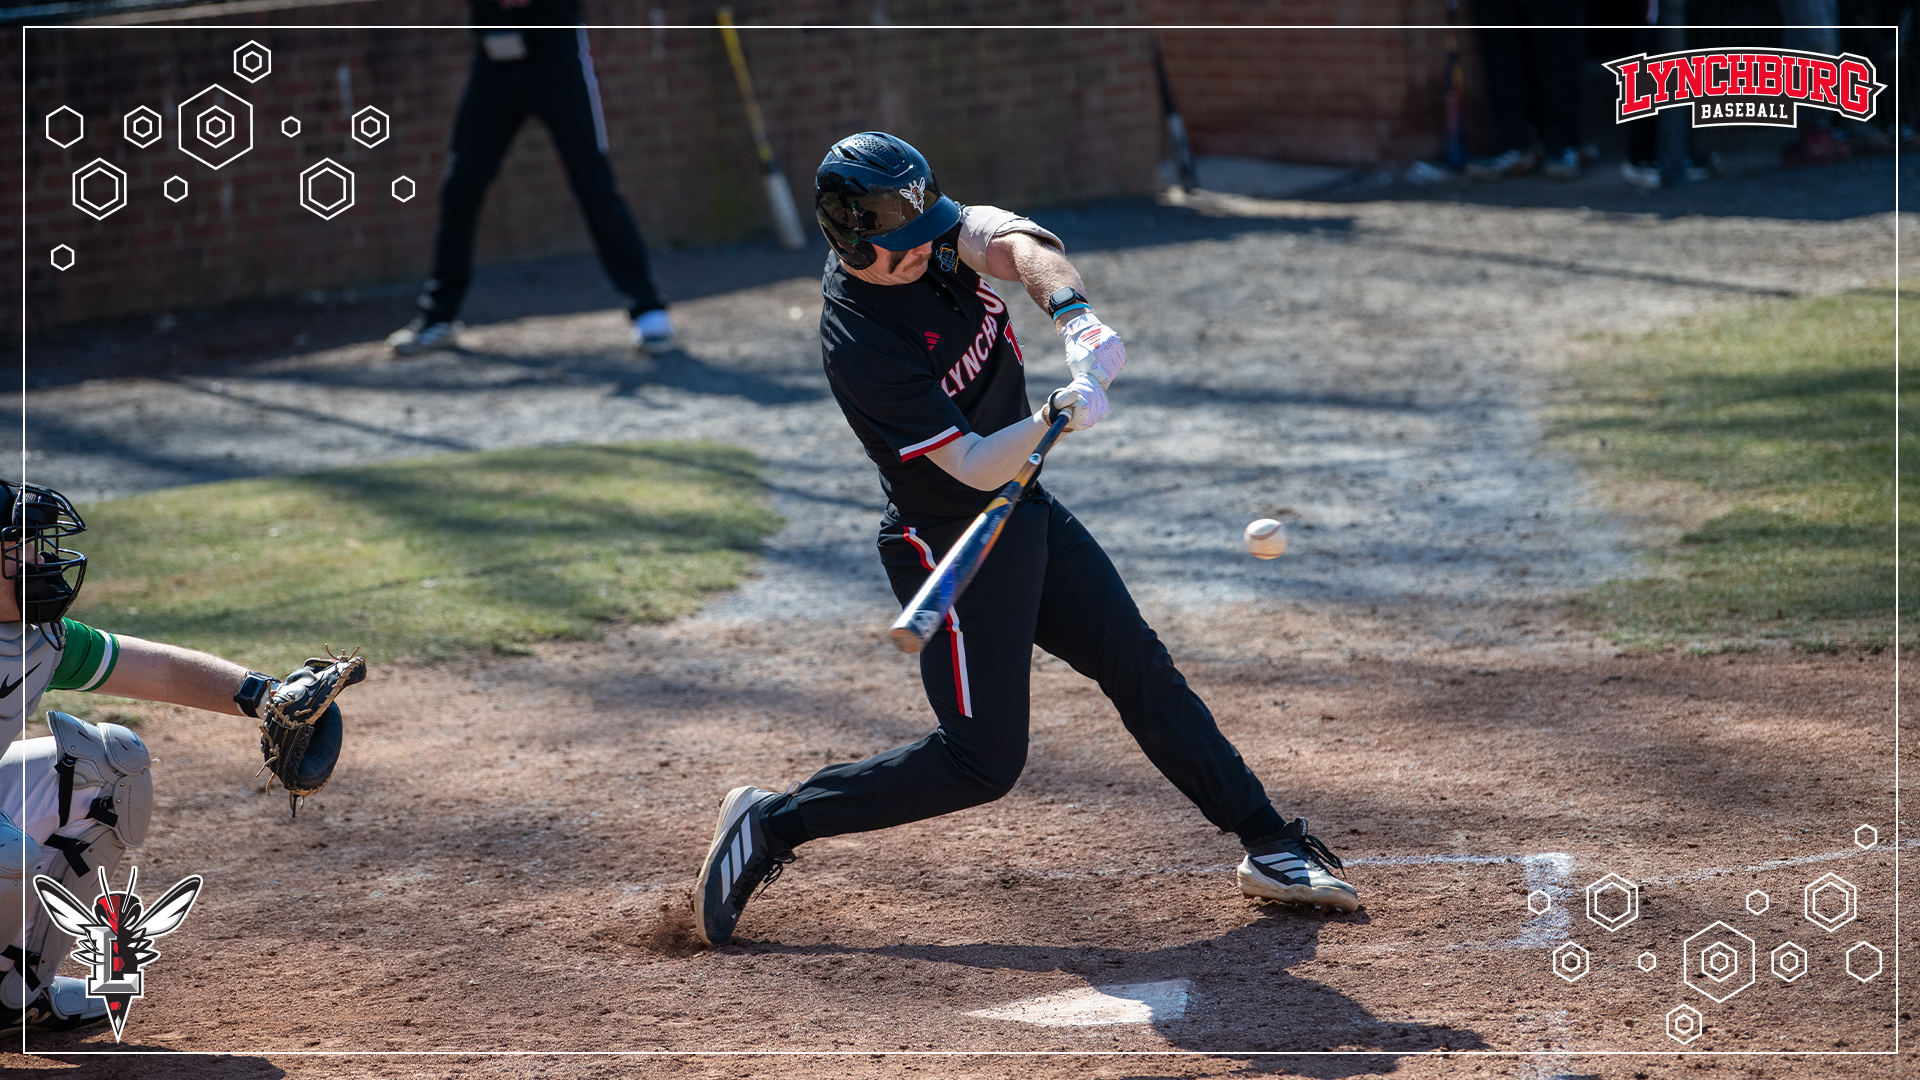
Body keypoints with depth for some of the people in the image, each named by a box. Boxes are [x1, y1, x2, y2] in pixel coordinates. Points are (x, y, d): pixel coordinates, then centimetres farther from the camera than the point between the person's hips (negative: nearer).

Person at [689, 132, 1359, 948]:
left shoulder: (926, 228, -7)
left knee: (1141, 668, 10)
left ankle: (1270, 847, 18)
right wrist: (1055, 415, -43)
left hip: (1024, 510, 8)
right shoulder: (859, 344, -28)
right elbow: (972, 466, -27)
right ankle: (771, 822, 3)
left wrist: (1073, 315, -41)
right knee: (982, 760, -6)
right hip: (951, 544, -8)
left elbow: (1018, 246, -22)